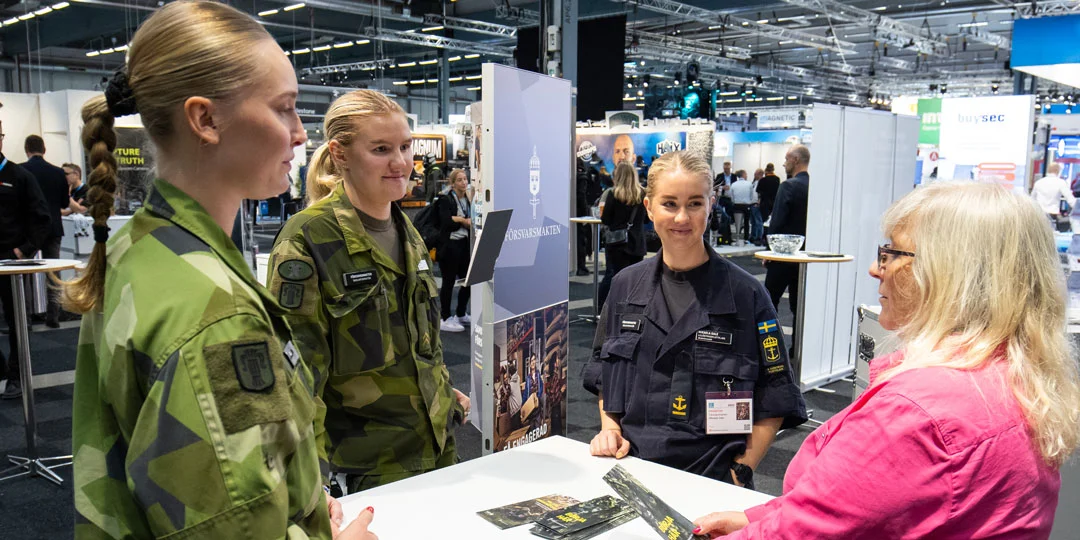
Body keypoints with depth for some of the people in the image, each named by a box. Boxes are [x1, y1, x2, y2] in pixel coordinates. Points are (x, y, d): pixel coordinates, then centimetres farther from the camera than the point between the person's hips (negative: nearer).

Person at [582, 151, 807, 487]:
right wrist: (610, 428, 5)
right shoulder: (625, 287, 8)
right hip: (630, 469, 2)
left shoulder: (746, 294, -3)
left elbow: (773, 402, 1)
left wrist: (740, 472, -7)